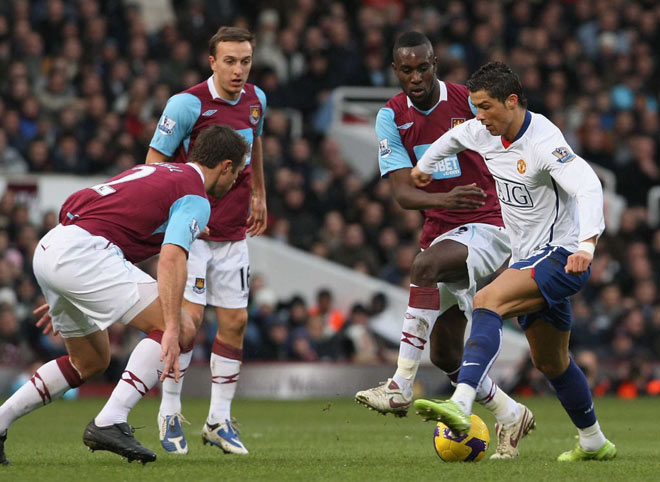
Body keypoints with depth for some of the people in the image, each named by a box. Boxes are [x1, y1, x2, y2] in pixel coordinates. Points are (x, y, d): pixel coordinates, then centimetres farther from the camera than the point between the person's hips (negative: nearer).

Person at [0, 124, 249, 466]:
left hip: (48, 248, 10)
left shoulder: (155, 170, 27)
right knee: (183, 329, -8)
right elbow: (171, 260, -19)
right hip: (81, 253, -10)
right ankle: (109, 423, -17)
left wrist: (61, 296, 38)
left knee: (91, 361, 25)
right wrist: (172, 329, -27)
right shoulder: (195, 198, -2)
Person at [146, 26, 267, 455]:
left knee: (235, 322, 4)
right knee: (189, 317, -13)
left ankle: (220, 420, 13)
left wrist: (259, 195, 29)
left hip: (234, 232, 6)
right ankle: (170, 414, 1)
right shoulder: (188, 103, -15)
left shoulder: (256, 99, 4)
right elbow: (155, 160, -11)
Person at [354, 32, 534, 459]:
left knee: (426, 265, -35)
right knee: (445, 354, 6)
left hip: (490, 226, -6)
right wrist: (447, 199, -30)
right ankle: (510, 415, 28)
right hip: (441, 230, 6)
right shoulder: (391, 117, -1)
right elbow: (403, 192, -11)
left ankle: (401, 387, -36)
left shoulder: (470, 102, -9)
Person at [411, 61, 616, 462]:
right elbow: (456, 136, 27)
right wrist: (425, 165, 40)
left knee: (487, 301, -29)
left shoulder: (544, 142, -22)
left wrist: (587, 245, -49)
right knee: (550, 361, 18)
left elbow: (588, 187, -36)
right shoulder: (486, 133, 3)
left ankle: (461, 405, -44)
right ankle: (594, 442, 35)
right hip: (529, 260, 9)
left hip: (561, 258, -9)